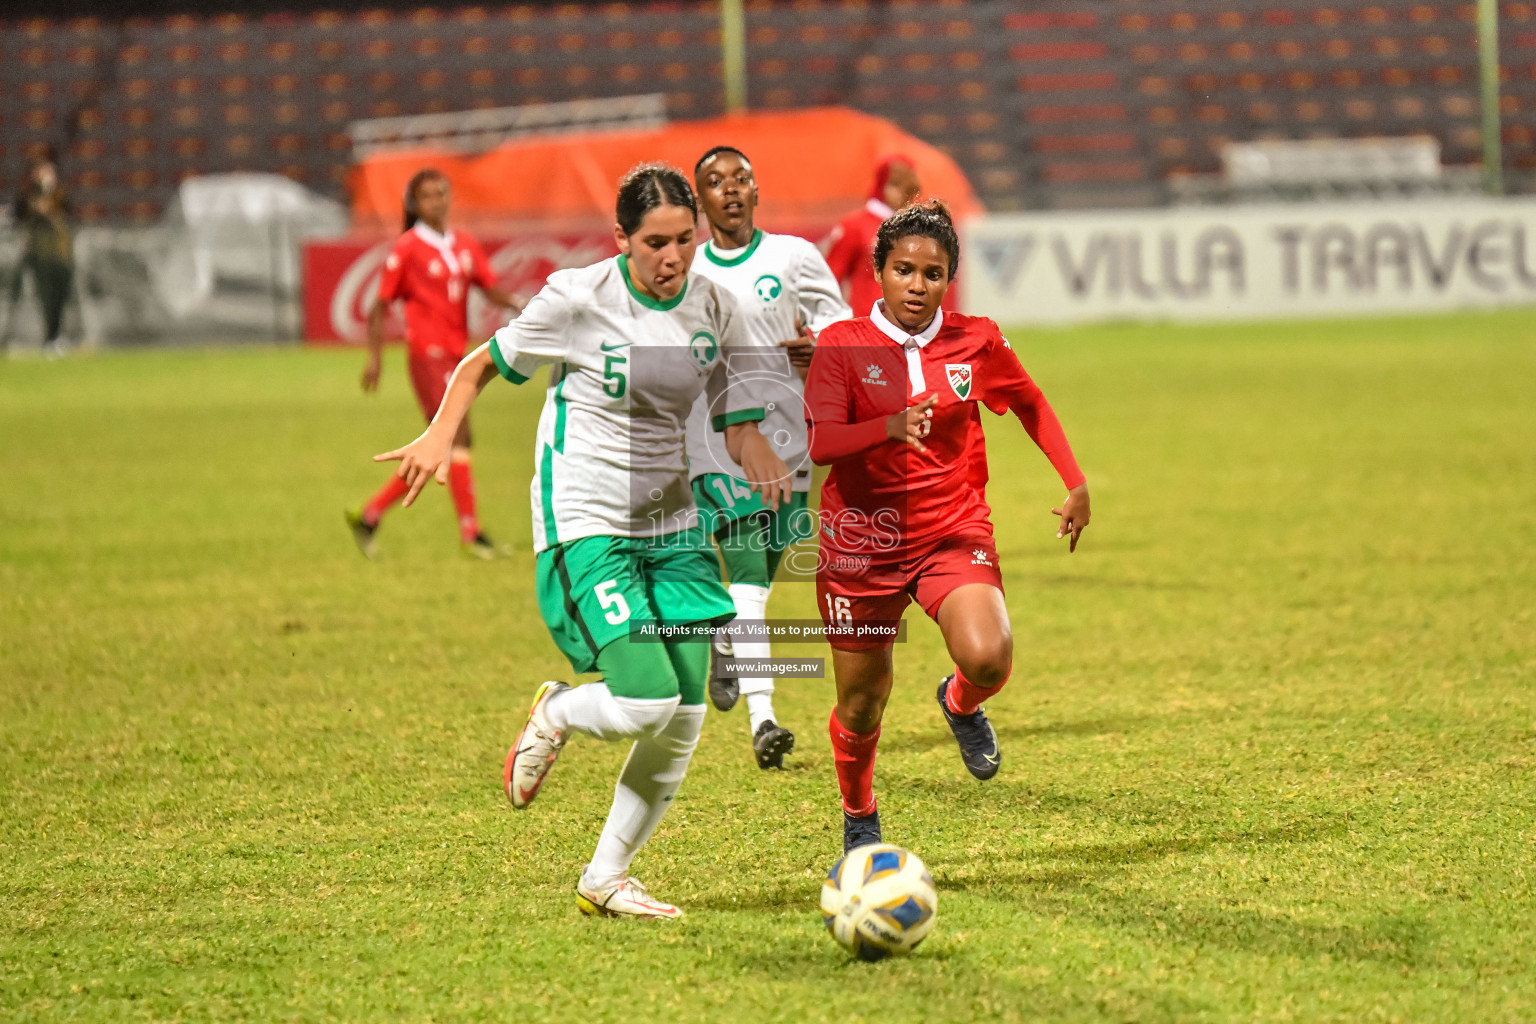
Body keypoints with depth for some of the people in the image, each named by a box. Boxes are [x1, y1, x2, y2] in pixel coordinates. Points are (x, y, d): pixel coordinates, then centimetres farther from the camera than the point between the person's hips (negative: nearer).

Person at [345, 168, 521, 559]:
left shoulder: (465, 245, 12)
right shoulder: (406, 249, -5)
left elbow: (491, 289, 6)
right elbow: (380, 307, -3)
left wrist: (519, 304, -14)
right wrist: (375, 357, -10)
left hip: (456, 355, 7)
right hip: (428, 354, -7)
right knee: (458, 435, -15)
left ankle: (369, 515, 20)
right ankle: (470, 532, -12)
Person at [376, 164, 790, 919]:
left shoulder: (713, 307, 1)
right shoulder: (579, 299, -12)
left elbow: (738, 424, 6)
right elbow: (484, 365, 0)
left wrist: (762, 461, -17)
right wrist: (441, 435, -16)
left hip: (672, 526, 6)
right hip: (586, 525, -6)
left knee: (683, 719, 0)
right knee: (646, 702, -21)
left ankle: (604, 878, 16)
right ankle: (556, 715, 15)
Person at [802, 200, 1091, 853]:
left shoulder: (975, 342, -1)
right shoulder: (843, 345, -8)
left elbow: (1030, 405, 18)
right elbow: (819, 443, -19)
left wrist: (1076, 485, 13)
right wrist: (892, 427, -37)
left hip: (953, 531, 1)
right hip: (863, 538, -1)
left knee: (988, 658, -27)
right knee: (861, 706, 7)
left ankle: (961, 703, 12)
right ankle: (859, 821, 38)